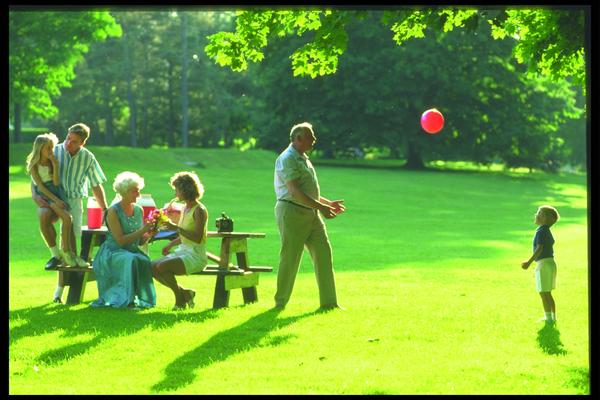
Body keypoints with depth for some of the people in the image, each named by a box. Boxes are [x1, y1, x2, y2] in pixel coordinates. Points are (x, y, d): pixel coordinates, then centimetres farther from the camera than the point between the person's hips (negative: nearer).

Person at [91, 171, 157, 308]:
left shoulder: (139, 210, 9)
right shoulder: (113, 211, -11)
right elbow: (120, 240, -18)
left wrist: (149, 234, -8)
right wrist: (143, 230, -20)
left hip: (133, 251, 5)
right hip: (112, 252, -5)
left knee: (144, 261, -29)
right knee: (131, 260, -36)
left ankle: (141, 298, -16)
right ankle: (126, 299, -29)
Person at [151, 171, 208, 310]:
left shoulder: (199, 210, -14)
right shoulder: (185, 208, 14)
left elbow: (197, 238, -22)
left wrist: (177, 228, -25)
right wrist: (170, 244, 10)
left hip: (196, 256, -9)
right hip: (182, 251, 9)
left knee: (162, 267, -27)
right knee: (152, 267, -5)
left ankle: (180, 298, -7)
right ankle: (184, 293, 3)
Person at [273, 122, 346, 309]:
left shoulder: (303, 159, 18)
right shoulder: (287, 160, -13)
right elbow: (295, 192, -22)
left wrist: (328, 203, 19)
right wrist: (321, 207, -23)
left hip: (310, 214, 9)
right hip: (292, 212, -9)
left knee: (323, 253, 3)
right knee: (290, 258, -3)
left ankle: (329, 301, 6)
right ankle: (280, 303, 8)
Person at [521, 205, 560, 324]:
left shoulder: (541, 231, -15)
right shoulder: (548, 231, 13)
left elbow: (539, 249, -23)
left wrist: (529, 262, -26)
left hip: (544, 264, -10)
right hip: (551, 262, 10)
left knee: (544, 293, -3)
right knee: (548, 294, 18)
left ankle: (549, 318, -1)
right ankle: (553, 317, 23)